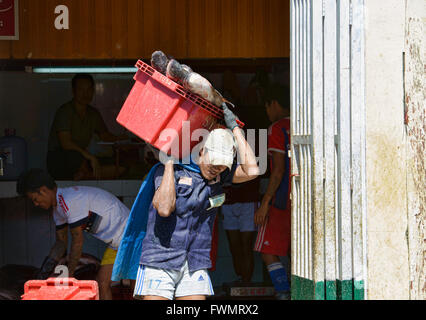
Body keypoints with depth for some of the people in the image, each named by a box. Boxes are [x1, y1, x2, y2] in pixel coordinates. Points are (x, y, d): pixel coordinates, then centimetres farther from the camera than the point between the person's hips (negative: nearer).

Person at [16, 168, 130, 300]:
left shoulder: (70, 200, -23)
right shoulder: (58, 206, 9)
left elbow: (78, 239, -18)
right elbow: (61, 241, 19)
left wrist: (69, 273, -9)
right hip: (115, 244, 10)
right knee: (102, 284, 4)